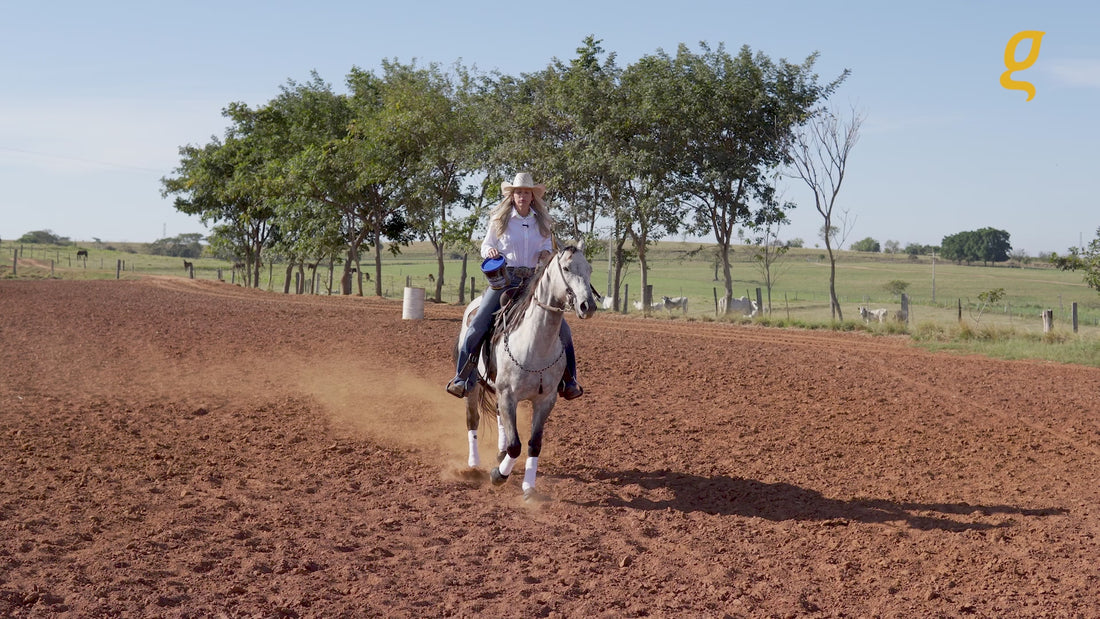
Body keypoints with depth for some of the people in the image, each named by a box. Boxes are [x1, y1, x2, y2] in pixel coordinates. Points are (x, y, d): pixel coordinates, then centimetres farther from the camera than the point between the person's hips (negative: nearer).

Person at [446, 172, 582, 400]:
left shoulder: (542, 222, 8)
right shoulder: (499, 220, 2)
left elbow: (548, 246, 19)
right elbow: (485, 246, 9)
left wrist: (546, 254, -5)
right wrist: (490, 251, -14)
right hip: (505, 279, -2)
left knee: (562, 330, -3)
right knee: (477, 326, -16)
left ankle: (568, 381, 12)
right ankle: (461, 379, -3)